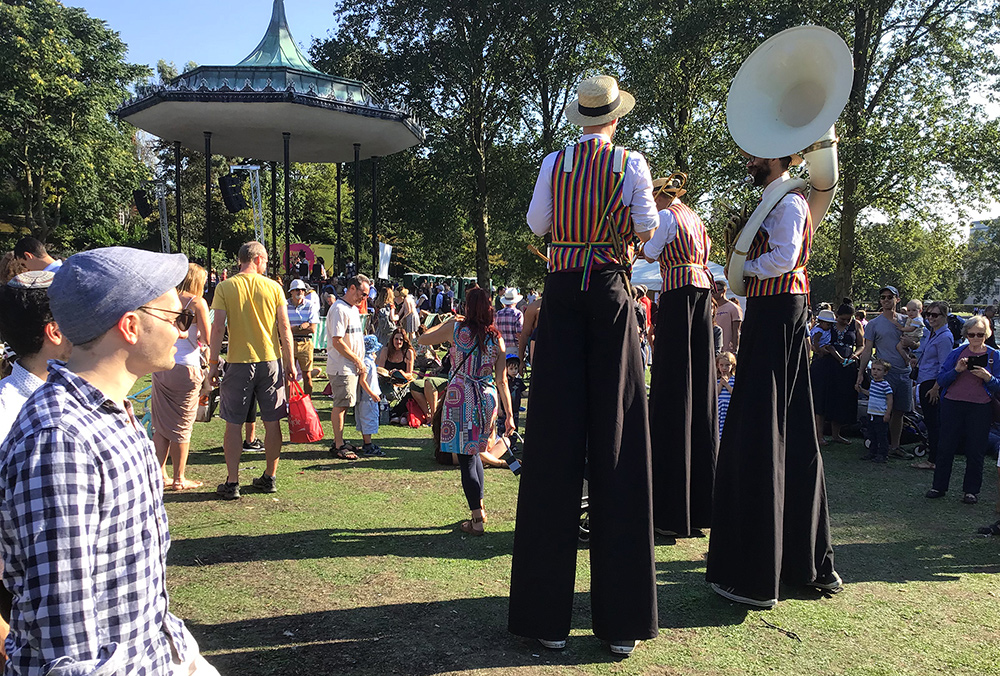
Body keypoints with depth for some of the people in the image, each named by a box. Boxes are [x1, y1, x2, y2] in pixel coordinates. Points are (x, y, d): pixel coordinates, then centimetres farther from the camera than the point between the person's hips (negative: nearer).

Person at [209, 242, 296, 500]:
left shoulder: (225, 287, -2)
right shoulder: (273, 287, 1)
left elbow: (218, 327, -7)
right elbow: (285, 328, 0)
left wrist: (213, 363, 0)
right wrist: (290, 363, 7)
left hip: (239, 362, -1)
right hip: (271, 361, 1)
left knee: (233, 424, 6)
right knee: (272, 422, 10)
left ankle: (232, 483, 7)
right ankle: (270, 478, 19)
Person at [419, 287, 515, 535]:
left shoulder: (456, 327, -5)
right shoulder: (496, 338, 3)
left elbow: (423, 339, 8)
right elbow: (502, 380, 2)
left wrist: (445, 323, 22)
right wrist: (508, 415, 6)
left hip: (461, 399, -4)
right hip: (488, 400, 4)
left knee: (466, 459, 2)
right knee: (473, 453, 22)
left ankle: (477, 520, 4)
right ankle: (479, 508, 29)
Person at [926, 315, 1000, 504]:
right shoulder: (957, 353, 7)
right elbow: (941, 380, 2)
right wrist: (956, 370, -14)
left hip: (980, 408, -1)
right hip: (952, 405, 1)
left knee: (975, 451, 4)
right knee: (946, 447, 5)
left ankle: (971, 490, 17)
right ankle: (939, 486, 15)